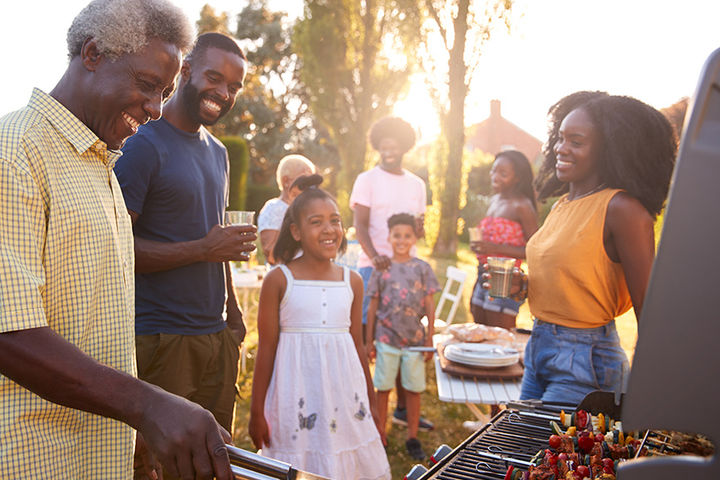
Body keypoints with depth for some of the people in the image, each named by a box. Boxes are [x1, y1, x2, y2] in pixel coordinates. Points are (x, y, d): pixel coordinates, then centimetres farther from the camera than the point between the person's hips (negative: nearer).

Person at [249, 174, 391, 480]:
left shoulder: (352, 282, 4)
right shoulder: (279, 280, -6)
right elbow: (266, 349, -3)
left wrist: (371, 402, 17)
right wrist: (256, 412, 0)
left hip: (344, 392, 3)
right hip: (295, 396, -3)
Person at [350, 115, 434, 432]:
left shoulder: (417, 184, 16)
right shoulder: (367, 180, 1)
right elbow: (360, 225, -9)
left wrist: (419, 228, -5)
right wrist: (375, 256, -26)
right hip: (373, 266, -5)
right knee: (364, 337, -5)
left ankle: (403, 408, 22)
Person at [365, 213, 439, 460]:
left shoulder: (423, 268, 2)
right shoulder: (381, 269, 1)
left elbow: (430, 305, 4)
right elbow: (373, 306, 5)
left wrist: (430, 339, 1)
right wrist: (369, 341, 5)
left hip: (415, 338, 1)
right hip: (387, 338, 0)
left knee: (414, 389, 8)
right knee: (383, 388, 8)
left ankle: (412, 437, 23)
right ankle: (380, 435, 22)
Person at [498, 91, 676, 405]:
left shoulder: (622, 210, -16)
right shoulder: (562, 204, 8)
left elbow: (648, 311, -16)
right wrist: (522, 285, 0)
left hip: (585, 362, -8)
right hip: (538, 347, 8)